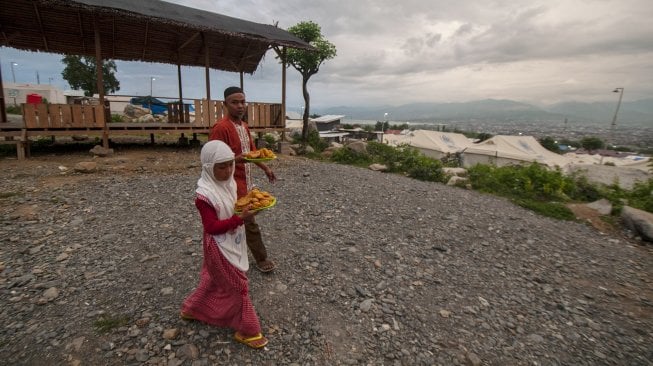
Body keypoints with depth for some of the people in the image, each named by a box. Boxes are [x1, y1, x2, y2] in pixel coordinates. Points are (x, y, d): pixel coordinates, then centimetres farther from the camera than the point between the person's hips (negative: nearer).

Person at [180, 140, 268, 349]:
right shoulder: (205, 194, -26)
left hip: (232, 243, 8)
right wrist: (241, 218, -33)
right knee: (237, 284, 3)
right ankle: (247, 331, 21)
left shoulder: (228, 182, -2)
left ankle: (191, 309, 50)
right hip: (220, 247, -8)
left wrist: (248, 204, -8)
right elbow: (212, 227, -25)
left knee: (214, 279, 26)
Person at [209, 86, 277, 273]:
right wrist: (239, 158, -32)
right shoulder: (221, 127, -19)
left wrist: (265, 168, 18)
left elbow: (252, 151, 20)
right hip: (234, 185, -9)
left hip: (245, 183, 9)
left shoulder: (244, 126, 11)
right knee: (250, 223, 2)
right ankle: (261, 259, 18)